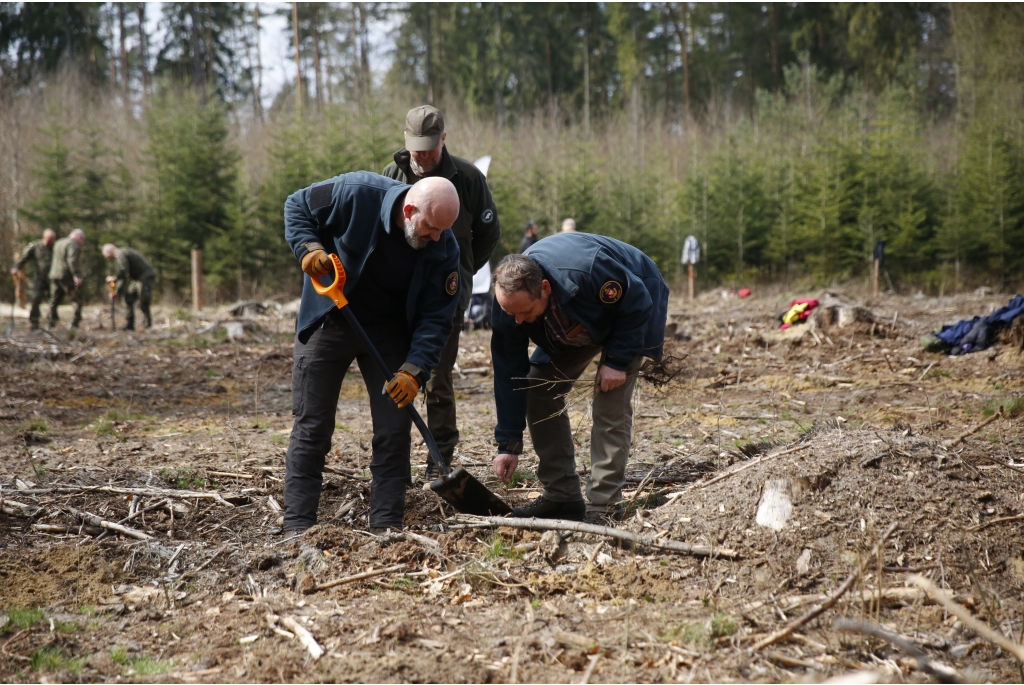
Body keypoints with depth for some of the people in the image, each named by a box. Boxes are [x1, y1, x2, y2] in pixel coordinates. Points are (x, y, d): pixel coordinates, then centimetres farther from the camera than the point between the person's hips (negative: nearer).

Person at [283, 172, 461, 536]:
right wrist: (309, 248, -27)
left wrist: (414, 370, -26)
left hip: (389, 332, 2)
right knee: (312, 426, -1)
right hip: (328, 320, -2)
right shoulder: (354, 193, -27)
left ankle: (387, 523, 6)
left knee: (395, 430, -3)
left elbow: (436, 318, -14)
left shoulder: (444, 249, -19)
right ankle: (298, 525, 5)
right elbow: (297, 207, -10)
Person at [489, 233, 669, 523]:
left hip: (630, 314, -5)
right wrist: (508, 444, -17)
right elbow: (509, 372, -18)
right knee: (539, 395, -5)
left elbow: (637, 303, -28)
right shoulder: (510, 299, -26)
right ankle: (562, 497, 2)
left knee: (611, 404, -20)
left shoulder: (587, 271, -45)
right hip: (573, 329, 6)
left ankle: (602, 505, -15)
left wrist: (617, 361, -28)